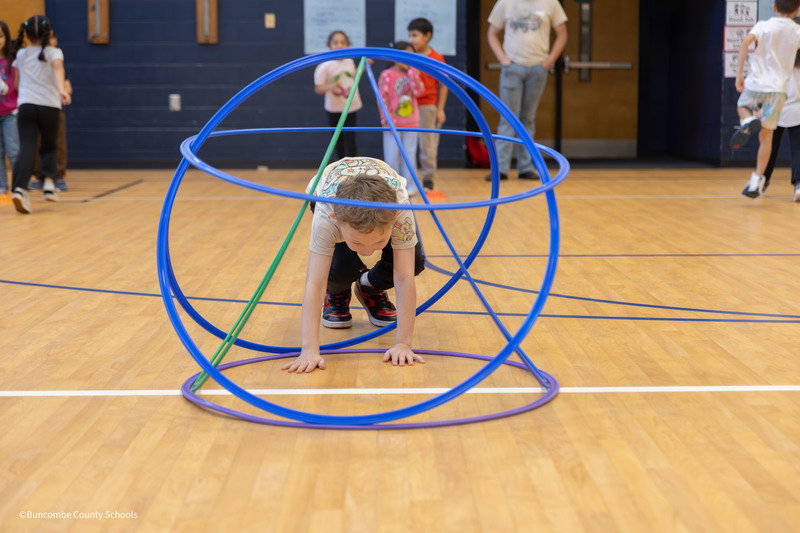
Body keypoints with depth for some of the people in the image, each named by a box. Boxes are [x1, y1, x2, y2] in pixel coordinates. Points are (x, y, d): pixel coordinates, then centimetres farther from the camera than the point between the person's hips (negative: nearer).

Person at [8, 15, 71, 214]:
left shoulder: (21, 55, 15)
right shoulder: (54, 52, 5)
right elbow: (57, 67, -17)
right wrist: (61, 89, -33)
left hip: (26, 105, 1)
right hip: (49, 106, -1)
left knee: (27, 148, -9)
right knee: (49, 147, 21)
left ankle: (20, 188, -30)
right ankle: (49, 182, 2)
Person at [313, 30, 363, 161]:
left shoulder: (350, 60, -1)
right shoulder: (325, 66, -16)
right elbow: (318, 89, -14)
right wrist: (331, 87, -31)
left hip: (351, 106, 2)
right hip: (334, 108, -2)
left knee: (350, 140, -5)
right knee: (339, 140, 12)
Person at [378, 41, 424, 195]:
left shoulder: (412, 74, 7)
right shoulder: (387, 75, -8)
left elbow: (418, 91, -9)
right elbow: (383, 98, -9)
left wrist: (412, 72, -10)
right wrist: (387, 118, -14)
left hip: (411, 123, 4)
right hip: (393, 124, -4)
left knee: (409, 155, 7)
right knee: (392, 157, 1)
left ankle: (409, 187, 13)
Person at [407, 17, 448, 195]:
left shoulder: (436, 58, -4)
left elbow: (443, 86, -2)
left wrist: (440, 109, -5)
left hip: (427, 106, -3)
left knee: (427, 145, 3)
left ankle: (428, 179, 11)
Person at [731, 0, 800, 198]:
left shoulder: (763, 25, 0)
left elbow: (746, 41, -17)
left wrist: (739, 72, -16)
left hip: (756, 84, -1)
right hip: (779, 87, 1)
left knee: (742, 106, 30)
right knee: (766, 136, 6)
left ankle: (748, 121, -6)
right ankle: (757, 180, -2)